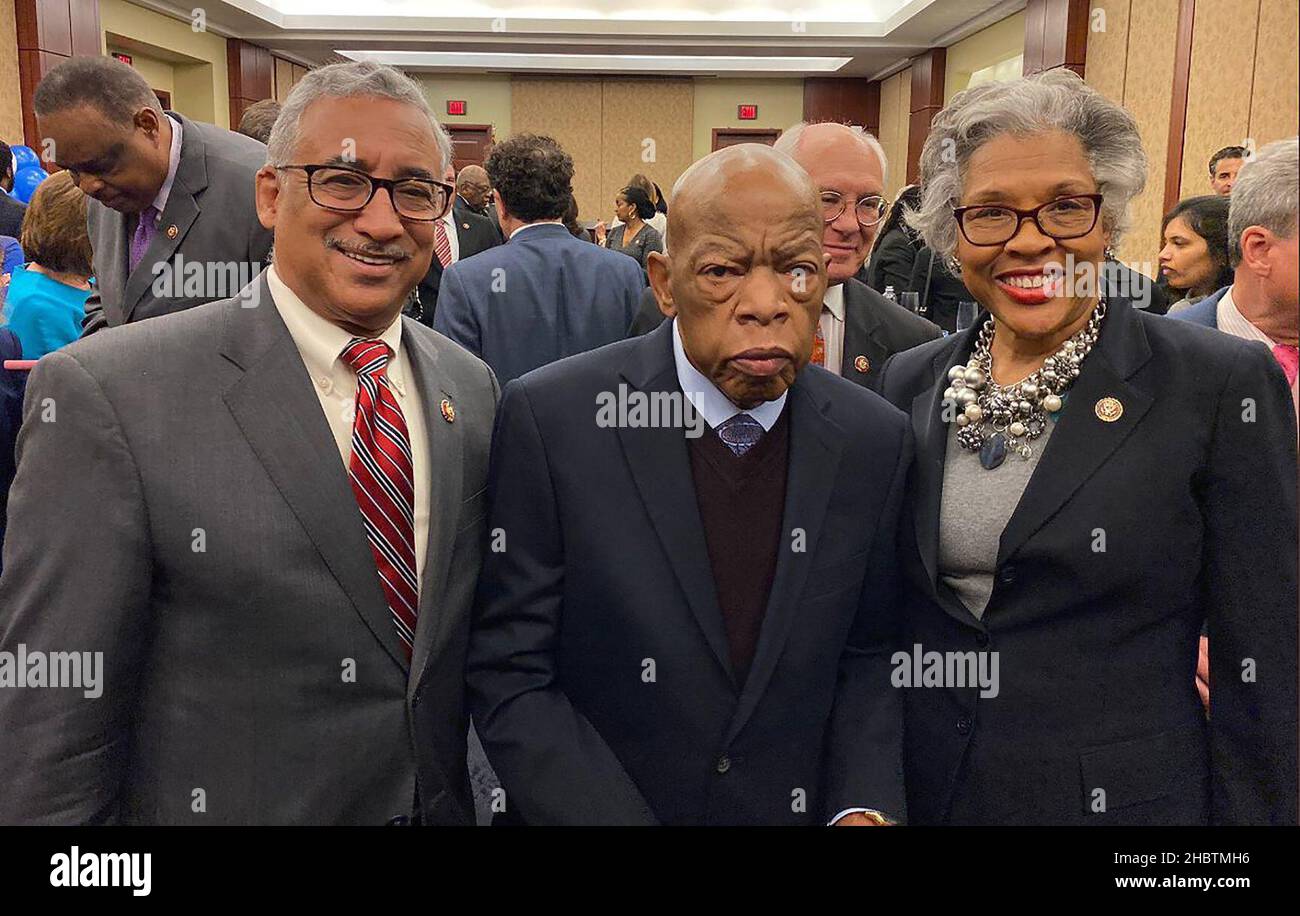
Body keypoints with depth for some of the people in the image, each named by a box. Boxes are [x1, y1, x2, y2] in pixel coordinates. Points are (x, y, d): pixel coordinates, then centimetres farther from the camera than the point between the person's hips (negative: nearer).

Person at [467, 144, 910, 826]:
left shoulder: (876, 440, -8)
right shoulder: (548, 418, -18)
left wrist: (863, 808, -15)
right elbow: (510, 679, -16)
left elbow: (865, 654, 1)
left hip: (805, 808, 2)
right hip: (585, 808, -2)